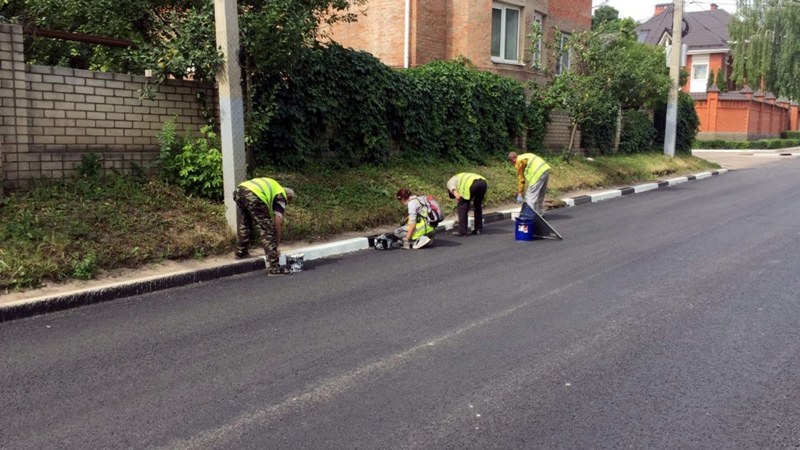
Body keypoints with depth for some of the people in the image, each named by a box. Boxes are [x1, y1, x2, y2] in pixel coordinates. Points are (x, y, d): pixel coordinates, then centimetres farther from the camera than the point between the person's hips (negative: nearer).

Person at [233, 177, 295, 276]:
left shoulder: (272, 188, 39)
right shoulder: (281, 197, 19)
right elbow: (277, 225, 13)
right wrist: (276, 245, 21)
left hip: (238, 190, 8)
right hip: (253, 196, -8)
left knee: (245, 221, 34)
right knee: (268, 230, 1)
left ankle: (241, 252, 45)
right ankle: (274, 267, -1)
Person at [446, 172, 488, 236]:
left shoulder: (450, 182, 25)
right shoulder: (462, 178, 44)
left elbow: (457, 196, 6)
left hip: (471, 184, -7)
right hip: (483, 182, 7)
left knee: (462, 207, 8)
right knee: (478, 206, 25)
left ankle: (462, 231, 7)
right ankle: (479, 229, 27)